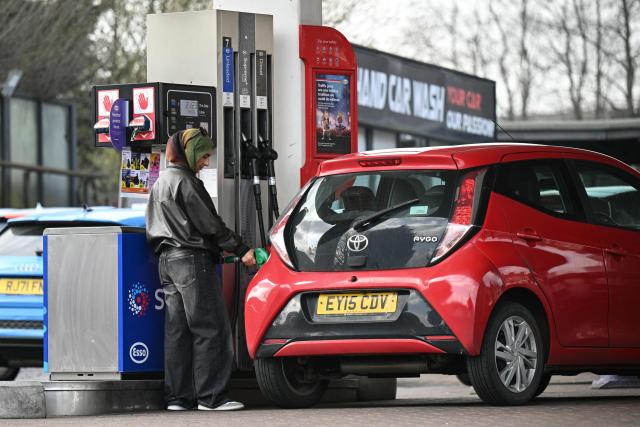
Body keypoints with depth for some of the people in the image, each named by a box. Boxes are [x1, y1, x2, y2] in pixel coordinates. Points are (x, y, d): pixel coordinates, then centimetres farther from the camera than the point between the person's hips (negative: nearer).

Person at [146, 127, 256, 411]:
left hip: (168, 260, 10)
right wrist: (241, 250, -11)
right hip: (192, 259, -10)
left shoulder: (161, 182, 20)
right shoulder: (184, 181, -10)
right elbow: (208, 223, -14)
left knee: (177, 330, 8)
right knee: (211, 329, -9)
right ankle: (211, 396, -12)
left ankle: (178, 397, 6)